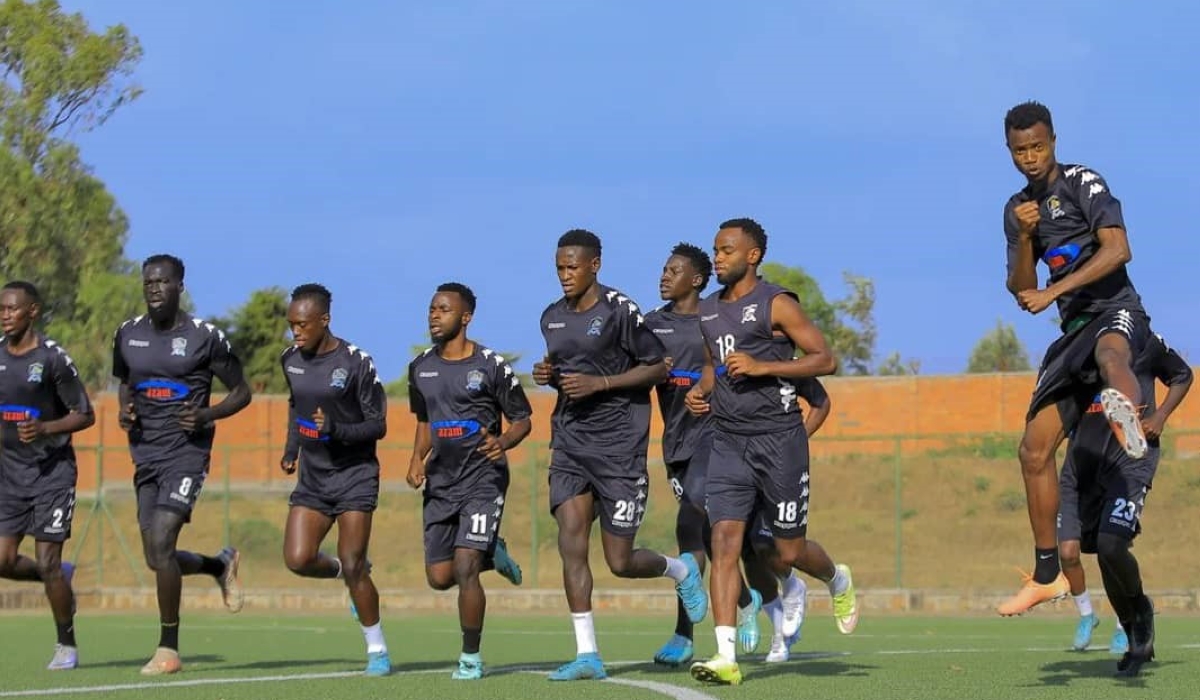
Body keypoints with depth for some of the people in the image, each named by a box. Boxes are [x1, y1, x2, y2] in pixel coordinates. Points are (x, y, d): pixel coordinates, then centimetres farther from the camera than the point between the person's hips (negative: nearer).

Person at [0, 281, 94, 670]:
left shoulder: (53, 358, -12)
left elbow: (85, 416, -8)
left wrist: (45, 428, -22)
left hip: (52, 470, -5)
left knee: (47, 563, -6)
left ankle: (66, 645, 11)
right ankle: (61, 578, 28)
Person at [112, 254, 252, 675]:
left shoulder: (205, 337, -7)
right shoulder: (128, 335, 7)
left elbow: (241, 392, 2)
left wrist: (206, 415, -15)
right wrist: (124, 412, 3)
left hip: (186, 454, -6)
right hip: (145, 455, 6)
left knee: (160, 545, -18)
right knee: (155, 558, 5)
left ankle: (168, 649, -6)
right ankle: (221, 565, 38)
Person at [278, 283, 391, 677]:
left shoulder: (356, 363, -14)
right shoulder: (291, 360, 4)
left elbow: (378, 426, -11)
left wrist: (335, 430, -26)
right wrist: (292, 448, 15)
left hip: (354, 473, -5)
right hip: (312, 476, 5)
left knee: (352, 566, -9)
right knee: (298, 560, -10)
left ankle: (377, 649, 7)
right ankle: (353, 576, 23)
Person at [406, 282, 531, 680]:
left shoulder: (492, 366, -9)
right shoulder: (421, 368, 7)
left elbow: (522, 419, -2)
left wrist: (503, 442, -23)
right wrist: (417, 459, 4)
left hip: (483, 479, -6)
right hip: (440, 482, 6)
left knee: (464, 569, -15)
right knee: (439, 578, 5)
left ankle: (471, 658, -1)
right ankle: (491, 553, 36)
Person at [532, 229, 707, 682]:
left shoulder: (619, 311, -9)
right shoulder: (552, 317, 11)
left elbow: (659, 368, -7)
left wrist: (599, 382, -16)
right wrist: (549, 376, 2)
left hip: (618, 443, -6)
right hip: (569, 440, 6)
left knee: (620, 561, -2)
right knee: (570, 543, -10)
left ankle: (681, 570, 32)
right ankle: (587, 654, -7)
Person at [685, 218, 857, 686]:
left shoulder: (776, 304, -7)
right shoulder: (707, 311, 13)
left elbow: (825, 360, -10)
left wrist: (761, 366, -19)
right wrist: (701, 389, 7)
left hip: (778, 438, -5)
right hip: (728, 441, 5)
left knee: (789, 551, 4)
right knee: (724, 541, -11)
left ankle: (838, 580, 41)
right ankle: (726, 658, -15)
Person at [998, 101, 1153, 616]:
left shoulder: (1083, 183, -5)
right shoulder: (1017, 208, 15)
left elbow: (1117, 250, -18)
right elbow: (1020, 288, 13)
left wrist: (1053, 292, -23)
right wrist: (1025, 237, -6)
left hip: (1116, 310, -7)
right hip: (1074, 328, 7)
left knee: (1109, 352, -45)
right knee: (1034, 447, 4)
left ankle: (1127, 414, -82)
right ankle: (1047, 574, 14)